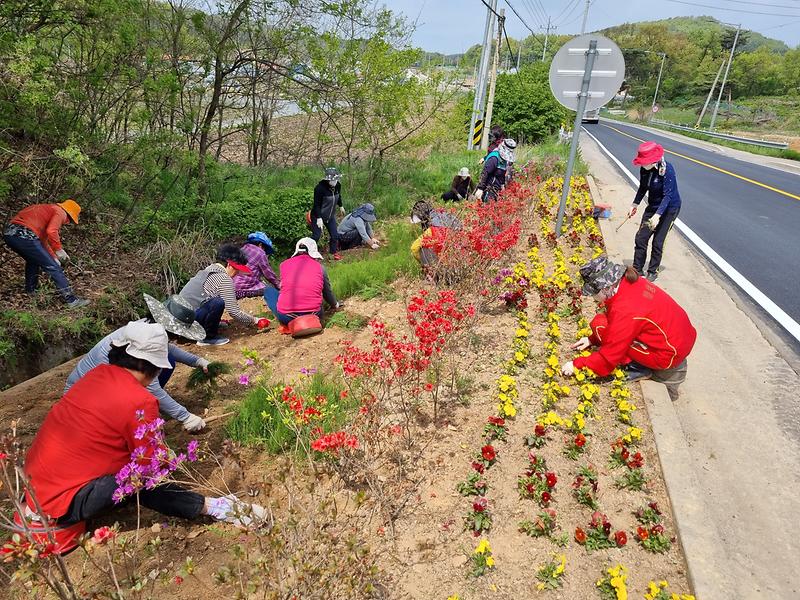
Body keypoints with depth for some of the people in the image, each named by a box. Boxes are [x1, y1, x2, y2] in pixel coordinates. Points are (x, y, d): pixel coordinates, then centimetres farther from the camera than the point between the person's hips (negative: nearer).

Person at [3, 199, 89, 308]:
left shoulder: (46, 209, 32)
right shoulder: (60, 212, 5)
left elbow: (43, 240, 35)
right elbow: (51, 231, -17)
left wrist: (54, 257, 35)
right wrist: (59, 249, -5)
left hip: (8, 233, 9)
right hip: (24, 236, -9)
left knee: (33, 261, 34)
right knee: (53, 267, -4)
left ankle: (30, 291, 43)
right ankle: (71, 299, -4)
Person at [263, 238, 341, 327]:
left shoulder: (284, 264, 8)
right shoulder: (320, 267, 7)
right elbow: (328, 293, 19)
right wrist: (336, 304, 42)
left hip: (286, 317, -2)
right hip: (313, 315, 2)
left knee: (268, 290, 23)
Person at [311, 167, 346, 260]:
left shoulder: (338, 186, -7)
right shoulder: (320, 188, -27)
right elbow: (317, 204, -22)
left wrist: (340, 206, 30)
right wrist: (319, 218, -23)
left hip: (331, 215, 6)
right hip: (318, 216, -6)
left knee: (335, 235, 6)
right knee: (316, 235, -1)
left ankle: (334, 252, 26)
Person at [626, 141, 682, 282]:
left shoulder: (667, 170, -27)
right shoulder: (644, 169, -9)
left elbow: (668, 195, -29)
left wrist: (657, 215, -37)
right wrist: (635, 204, 4)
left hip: (669, 208, -6)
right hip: (653, 206, 6)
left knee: (657, 242, -2)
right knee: (641, 238, 3)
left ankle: (652, 271, 14)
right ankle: (637, 269, 14)